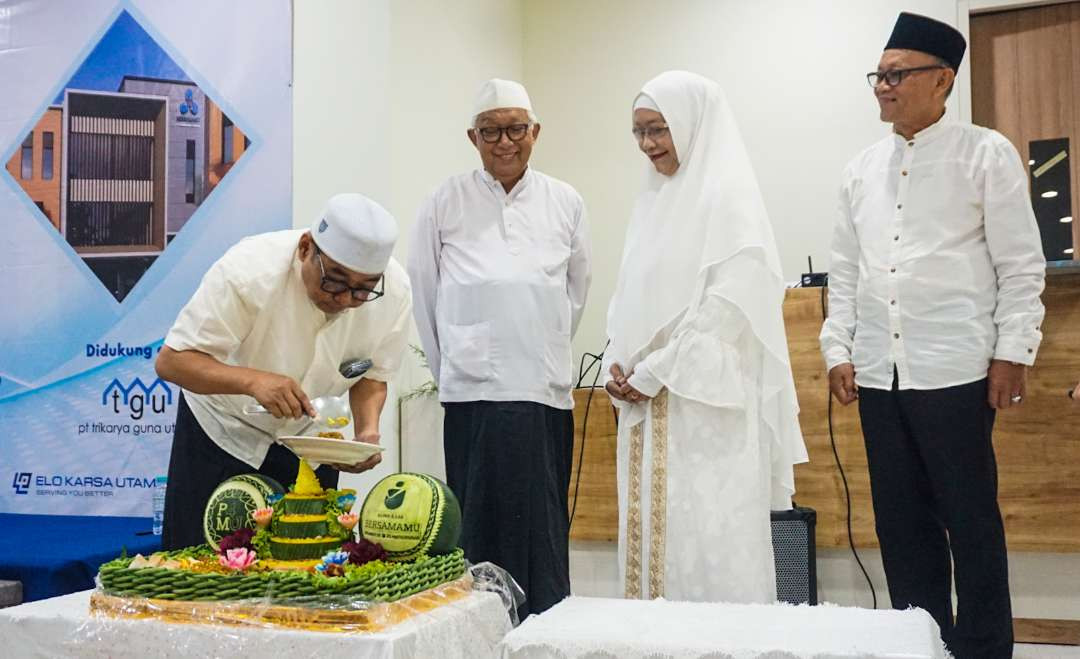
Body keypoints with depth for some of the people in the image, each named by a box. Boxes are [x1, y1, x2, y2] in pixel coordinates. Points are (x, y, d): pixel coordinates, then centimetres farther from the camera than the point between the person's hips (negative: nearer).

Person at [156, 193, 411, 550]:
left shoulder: (395, 292, -20)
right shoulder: (249, 269, -33)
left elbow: (372, 375, -5)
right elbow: (171, 361, -29)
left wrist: (367, 429, -25)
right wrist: (253, 380, -45)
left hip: (309, 439, 3)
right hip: (224, 428, -3)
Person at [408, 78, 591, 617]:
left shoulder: (566, 203, 9)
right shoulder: (446, 202, 5)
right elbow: (422, 292, 10)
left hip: (545, 393, 2)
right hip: (473, 395, -1)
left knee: (543, 529, 2)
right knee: (479, 528, -2)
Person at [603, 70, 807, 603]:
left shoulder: (727, 194, -6)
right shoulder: (653, 198, 17)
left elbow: (731, 300, -15)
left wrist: (654, 372, -14)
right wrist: (616, 364, 3)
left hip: (705, 401, -7)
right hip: (647, 403, 7)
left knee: (706, 536, -5)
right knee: (651, 530, 8)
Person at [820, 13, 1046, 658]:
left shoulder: (986, 154, 0)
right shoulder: (862, 169, 12)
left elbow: (1021, 265, -2)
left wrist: (1012, 353, -7)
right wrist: (839, 349, 7)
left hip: (955, 373, -4)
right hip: (878, 375, 5)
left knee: (972, 522, 2)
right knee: (902, 522, 10)